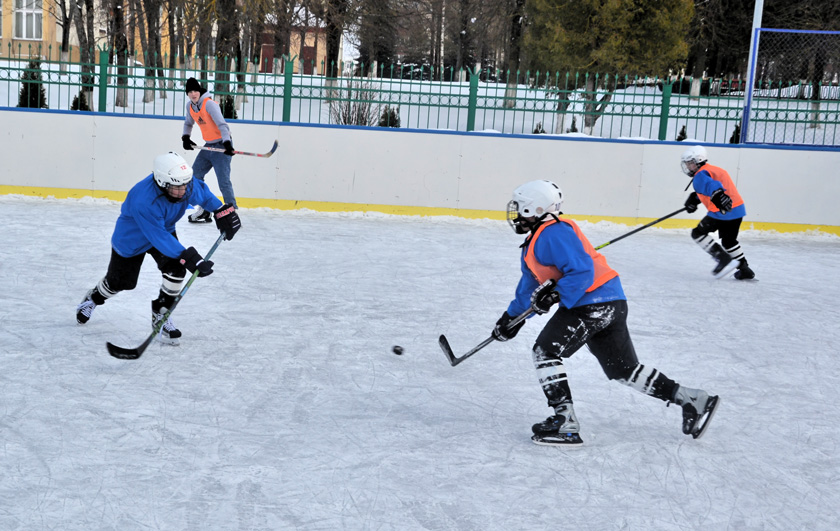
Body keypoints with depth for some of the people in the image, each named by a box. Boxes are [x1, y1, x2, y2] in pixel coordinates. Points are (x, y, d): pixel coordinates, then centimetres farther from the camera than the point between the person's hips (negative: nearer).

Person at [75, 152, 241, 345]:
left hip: (165, 229, 5)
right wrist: (187, 257, -47)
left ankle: (160, 317, 3)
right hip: (131, 238, -5)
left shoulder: (186, 185, -28)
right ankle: (93, 298, 47)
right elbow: (158, 237, -42)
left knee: (175, 269, -17)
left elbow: (203, 193, -3)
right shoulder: (143, 201, -46)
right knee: (120, 281, 12)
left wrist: (222, 211, -9)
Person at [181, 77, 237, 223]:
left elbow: (222, 124, -28)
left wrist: (227, 143, -39)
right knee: (195, 175, 11)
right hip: (208, 145, 9)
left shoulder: (209, 104, -19)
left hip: (222, 145, -9)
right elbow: (188, 123, 25)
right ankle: (203, 210, 19)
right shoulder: (190, 106, 6)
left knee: (223, 181, -16)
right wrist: (185, 138, 8)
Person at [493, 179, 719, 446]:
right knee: (624, 369, 13)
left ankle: (565, 423, -9)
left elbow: (581, 272, -22)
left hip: (593, 302, -11)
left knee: (545, 352, -7)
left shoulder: (552, 233, -14)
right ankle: (691, 399, 14)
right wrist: (511, 316, 30)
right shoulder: (535, 240, 20)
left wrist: (556, 295, -27)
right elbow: (529, 284, 30)